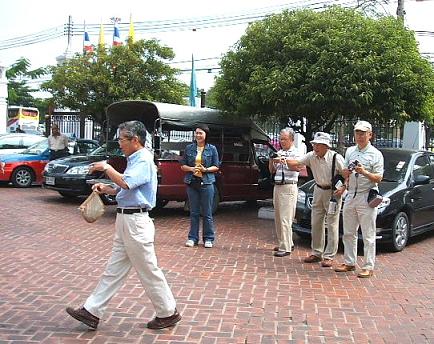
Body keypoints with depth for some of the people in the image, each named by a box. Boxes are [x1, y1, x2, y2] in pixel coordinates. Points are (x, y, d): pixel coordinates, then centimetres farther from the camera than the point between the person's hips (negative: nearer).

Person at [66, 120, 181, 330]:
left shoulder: (144, 161, -15)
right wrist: (106, 188, 5)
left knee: (148, 271, 1)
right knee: (114, 269, 12)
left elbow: (125, 183, -29)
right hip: (125, 220, 10)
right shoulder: (134, 160, 16)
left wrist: (106, 167, -15)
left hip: (136, 222, -10)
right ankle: (92, 312, 17)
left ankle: (168, 313, 14)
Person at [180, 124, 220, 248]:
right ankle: (193, 238, 15)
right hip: (192, 183, 2)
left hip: (206, 183, -2)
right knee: (194, 212, 7)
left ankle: (208, 239, 11)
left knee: (207, 213, 2)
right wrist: (191, 169, -9)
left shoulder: (212, 149, 4)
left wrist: (205, 169, -13)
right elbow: (183, 166, 10)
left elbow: (216, 167, 5)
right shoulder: (189, 148, 8)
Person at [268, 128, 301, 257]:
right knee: (278, 218, 11)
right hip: (277, 187, 8)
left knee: (285, 219, -10)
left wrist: (283, 161, -33)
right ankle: (287, 242, 22)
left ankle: (285, 248, -8)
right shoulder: (279, 153, 16)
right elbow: (272, 171, 17)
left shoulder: (296, 153, -3)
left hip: (289, 187, -8)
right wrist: (271, 160, 0)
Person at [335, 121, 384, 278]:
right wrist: (347, 172, -7)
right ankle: (349, 263, 23)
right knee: (348, 233, 12)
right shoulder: (350, 151, 13)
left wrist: (365, 173, -24)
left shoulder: (376, 154, -3)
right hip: (351, 196, 6)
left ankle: (368, 267, 3)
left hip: (367, 198, -6)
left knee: (368, 236, -2)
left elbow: (378, 178, -8)